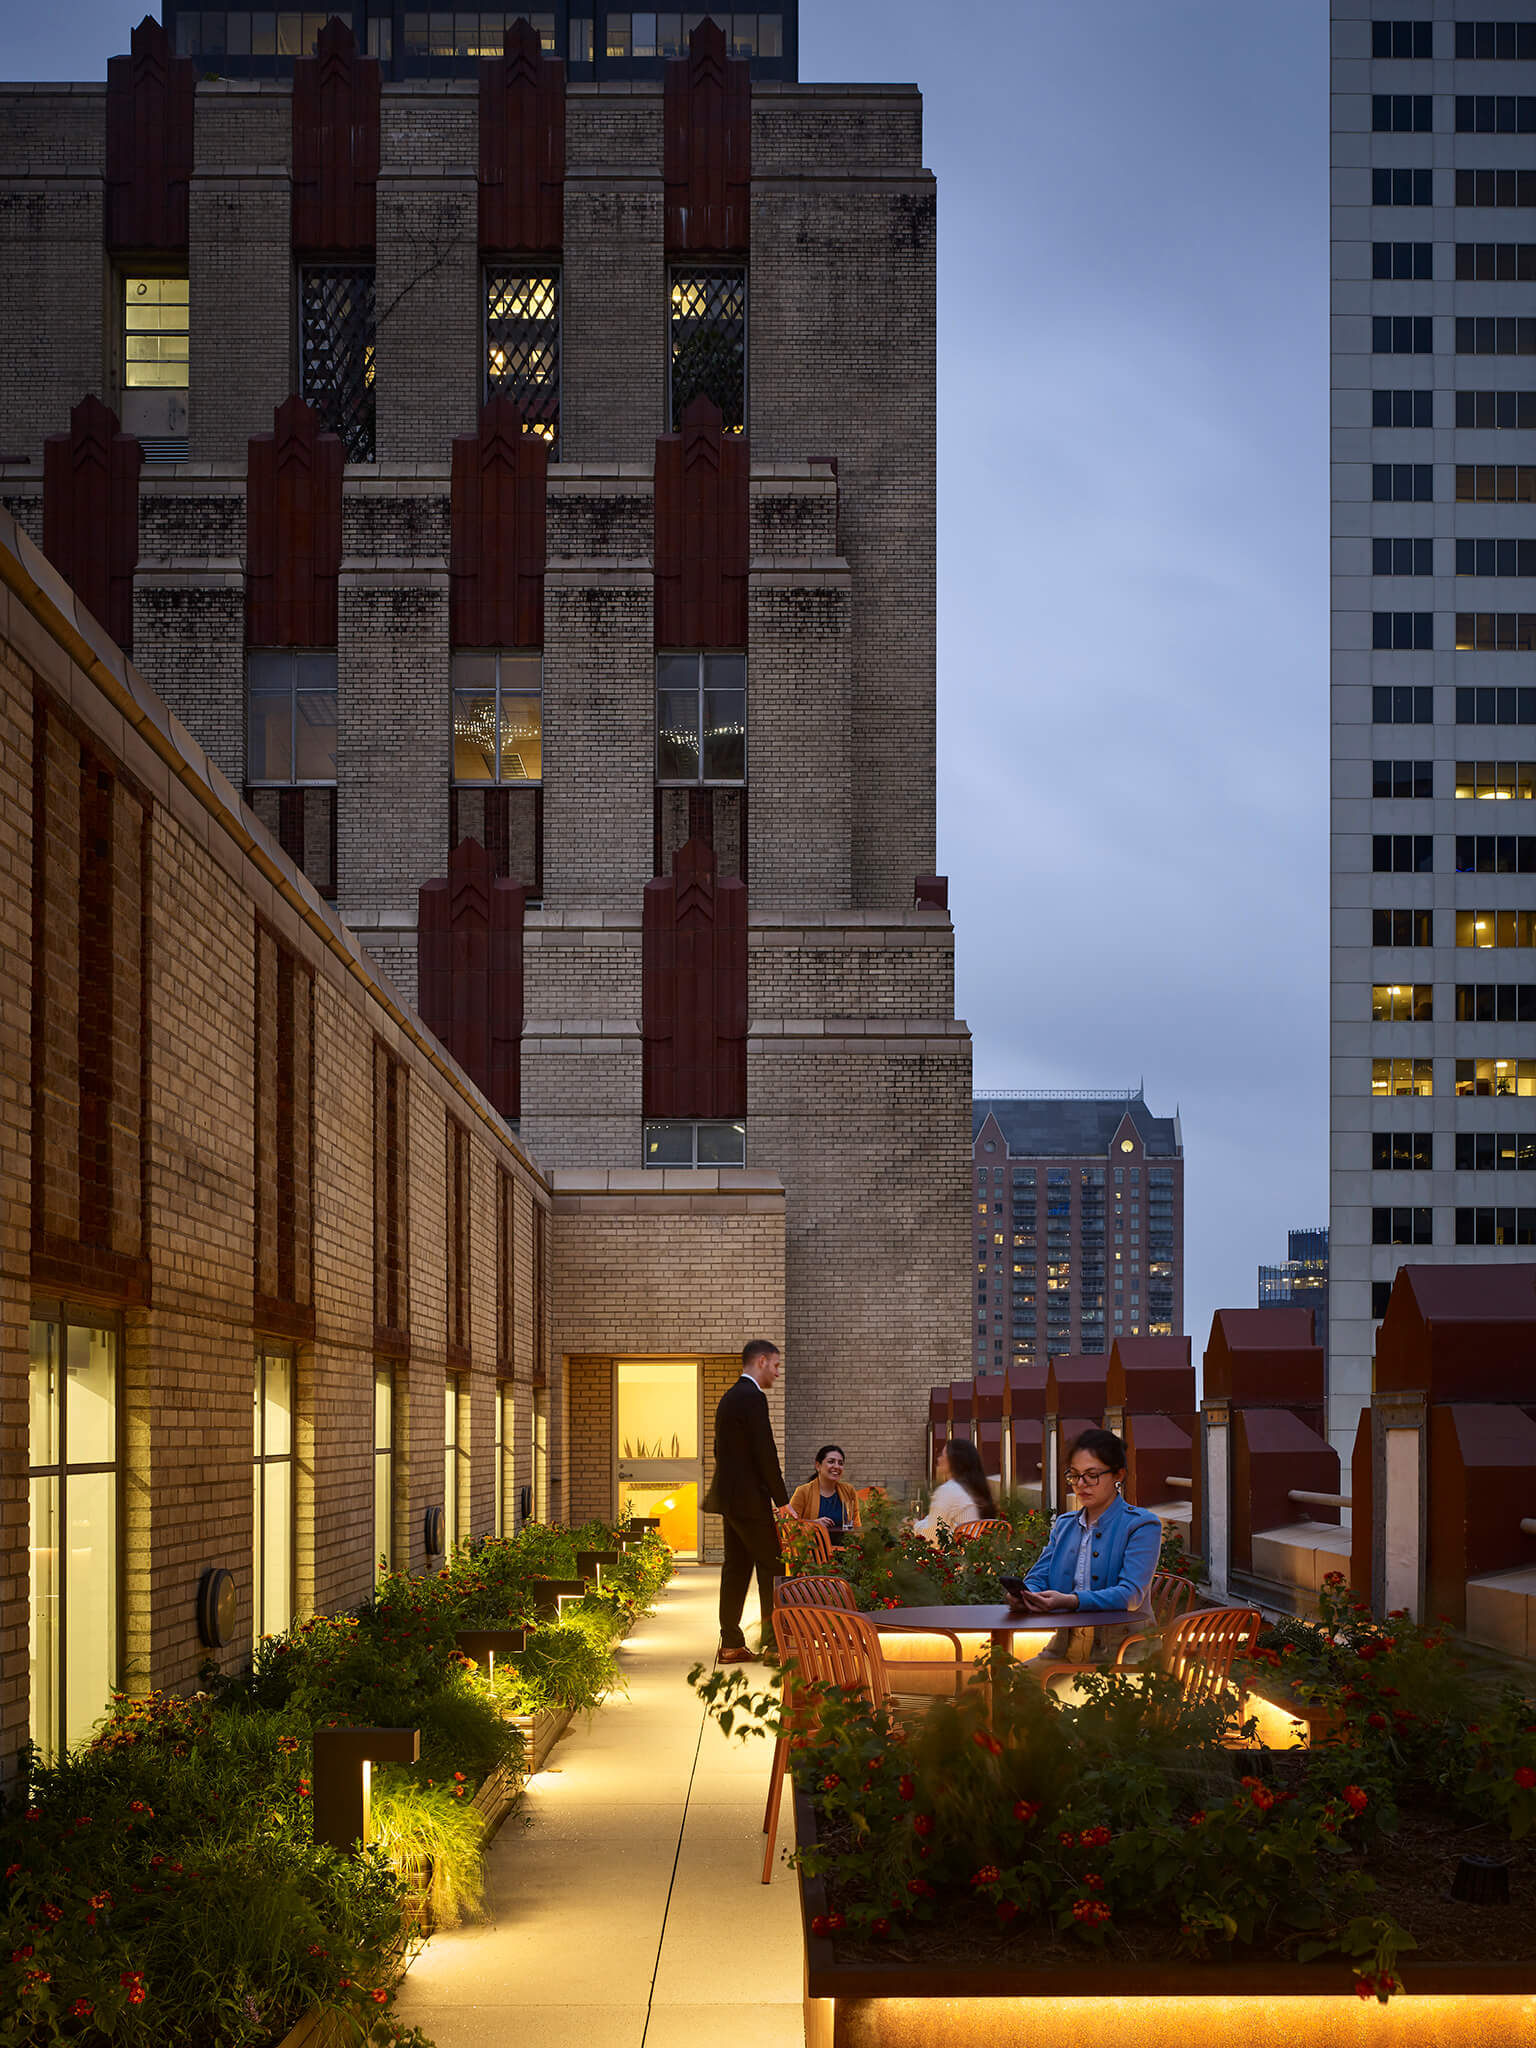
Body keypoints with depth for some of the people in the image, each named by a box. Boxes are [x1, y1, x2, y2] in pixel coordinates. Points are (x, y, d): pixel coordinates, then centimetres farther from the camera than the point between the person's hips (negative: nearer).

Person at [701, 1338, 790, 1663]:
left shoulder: (729, 1397, 16)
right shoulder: (753, 1398, -14)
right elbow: (766, 1453, -18)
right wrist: (783, 1501, -12)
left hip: (730, 1498, 10)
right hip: (749, 1500, -10)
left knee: (736, 1567, 9)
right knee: (771, 1566, -4)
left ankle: (731, 1644, 9)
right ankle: (774, 1639, -3)